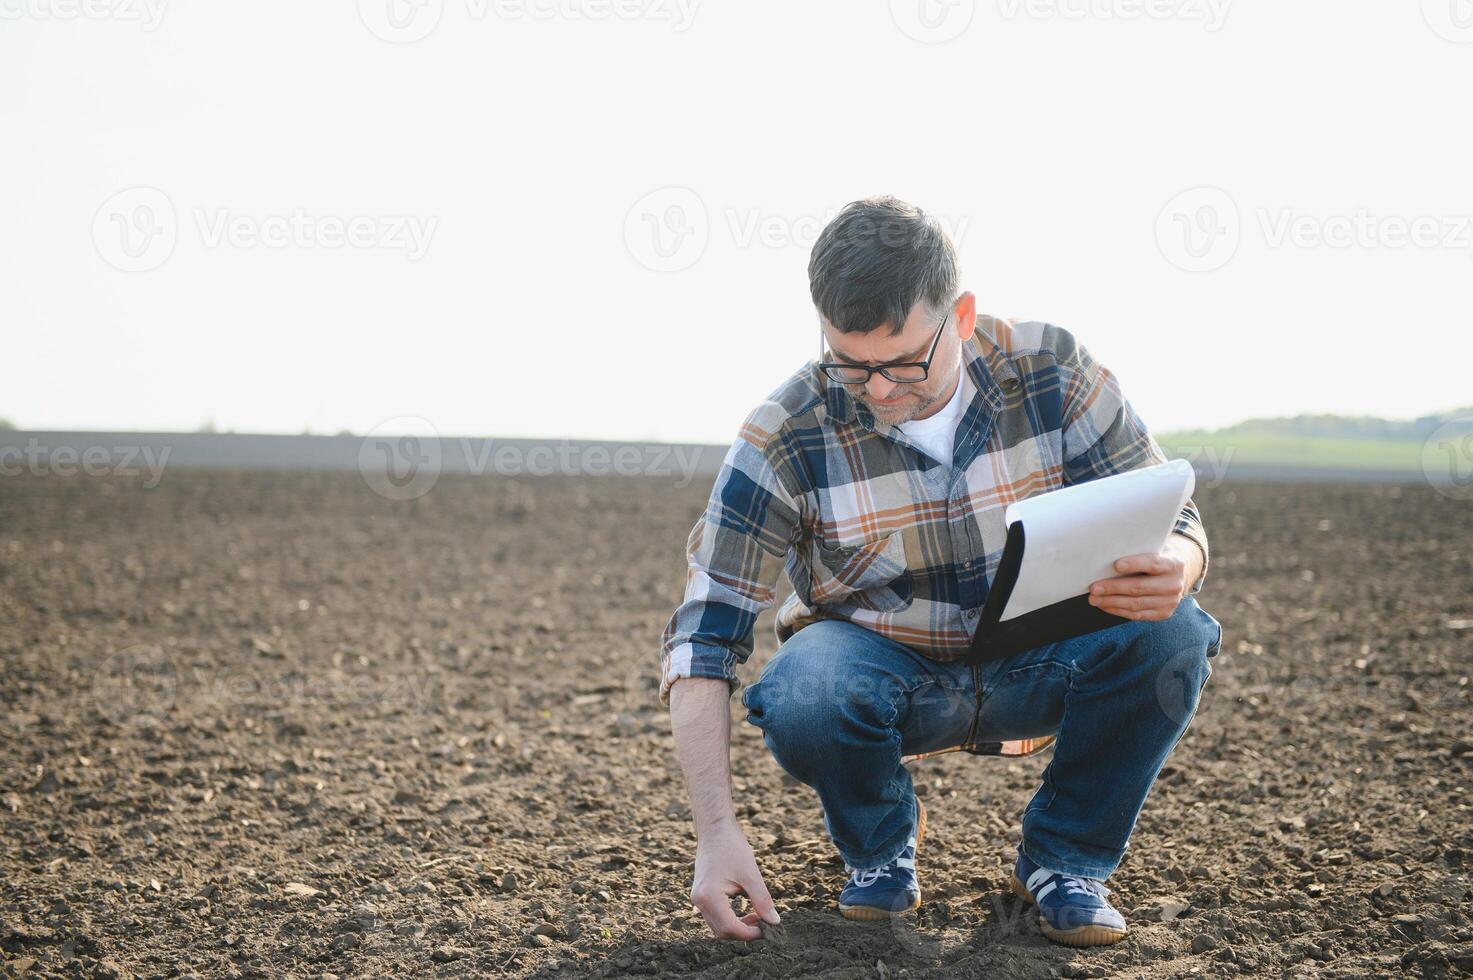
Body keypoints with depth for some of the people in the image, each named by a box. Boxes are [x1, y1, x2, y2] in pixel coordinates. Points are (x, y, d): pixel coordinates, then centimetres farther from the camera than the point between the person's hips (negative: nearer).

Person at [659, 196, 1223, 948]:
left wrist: (1171, 570, -36)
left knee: (1169, 637, -29)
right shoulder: (784, 439, -19)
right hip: (882, 664, -1)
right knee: (800, 699, -36)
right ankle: (880, 845, 1)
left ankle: (1065, 856, -2)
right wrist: (717, 831, -29)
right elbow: (703, 639, -18)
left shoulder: (1052, 371, -14)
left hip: (1038, 666, 1)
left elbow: (1174, 523, -8)